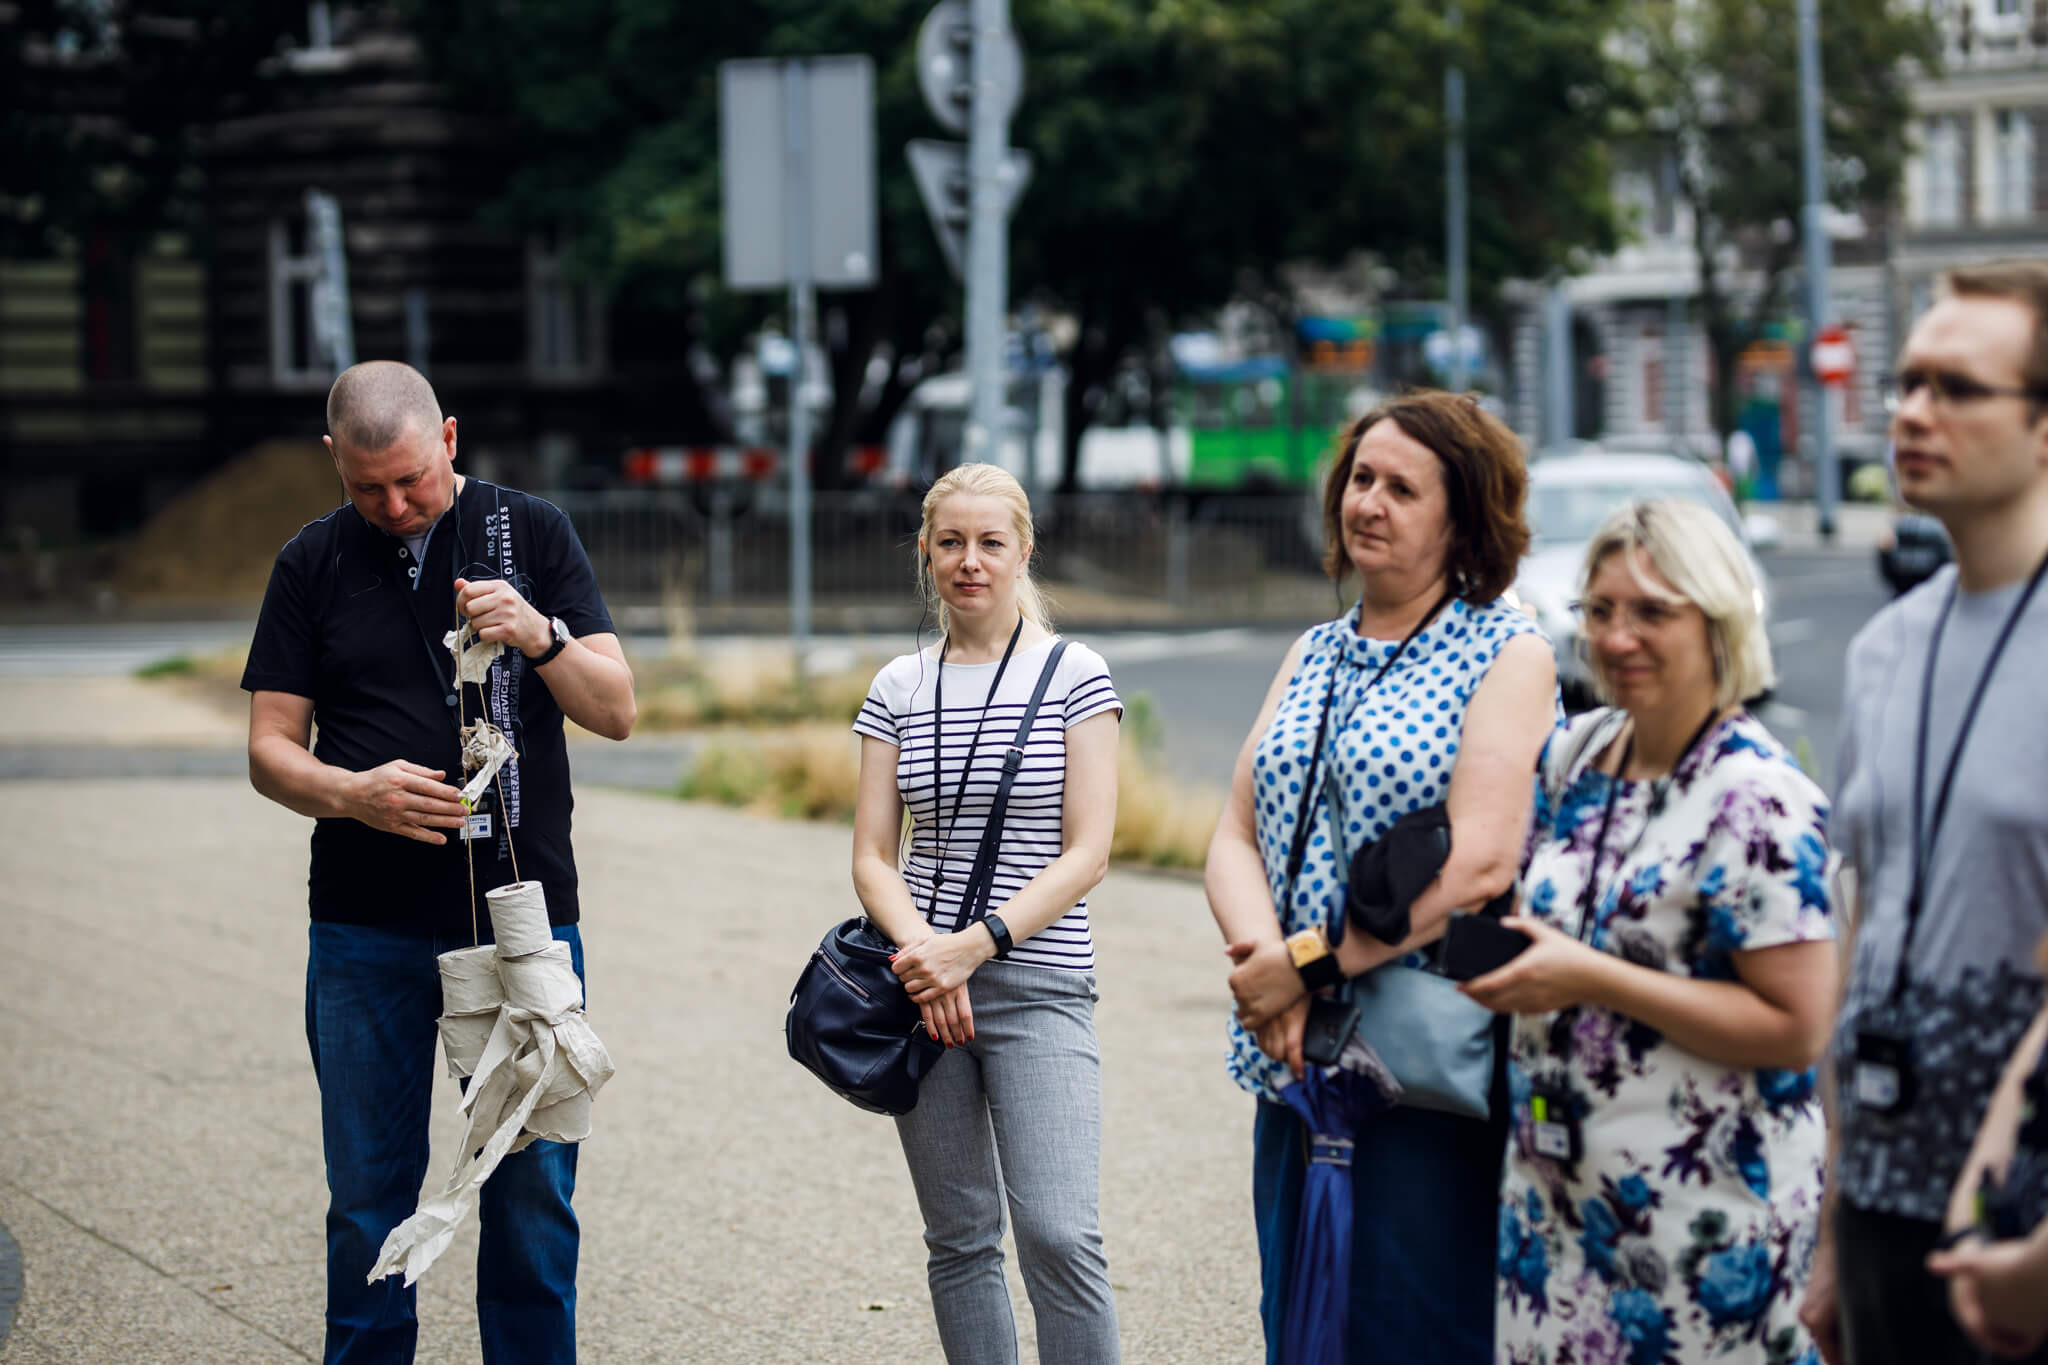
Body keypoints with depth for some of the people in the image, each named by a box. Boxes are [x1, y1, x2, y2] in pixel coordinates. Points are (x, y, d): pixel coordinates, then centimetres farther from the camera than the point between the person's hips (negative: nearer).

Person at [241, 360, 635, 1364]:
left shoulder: (532, 534, 5)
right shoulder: (312, 564, 6)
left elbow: (616, 710, 1)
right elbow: (271, 750, 5)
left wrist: (541, 637, -19)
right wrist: (352, 792, -16)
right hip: (368, 931, 1)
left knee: (533, 1193, 1)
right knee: (367, 1197, 4)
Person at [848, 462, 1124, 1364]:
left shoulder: (1074, 676, 0)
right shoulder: (899, 688, 9)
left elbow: (1086, 854, -6)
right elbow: (871, 856, 6)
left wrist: (979, 944, -16)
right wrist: (922, 950, -13)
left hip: (1039, 984, -3)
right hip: (926, 982, 4)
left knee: (1059, 1236, -16)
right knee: (960, 1240, 7)